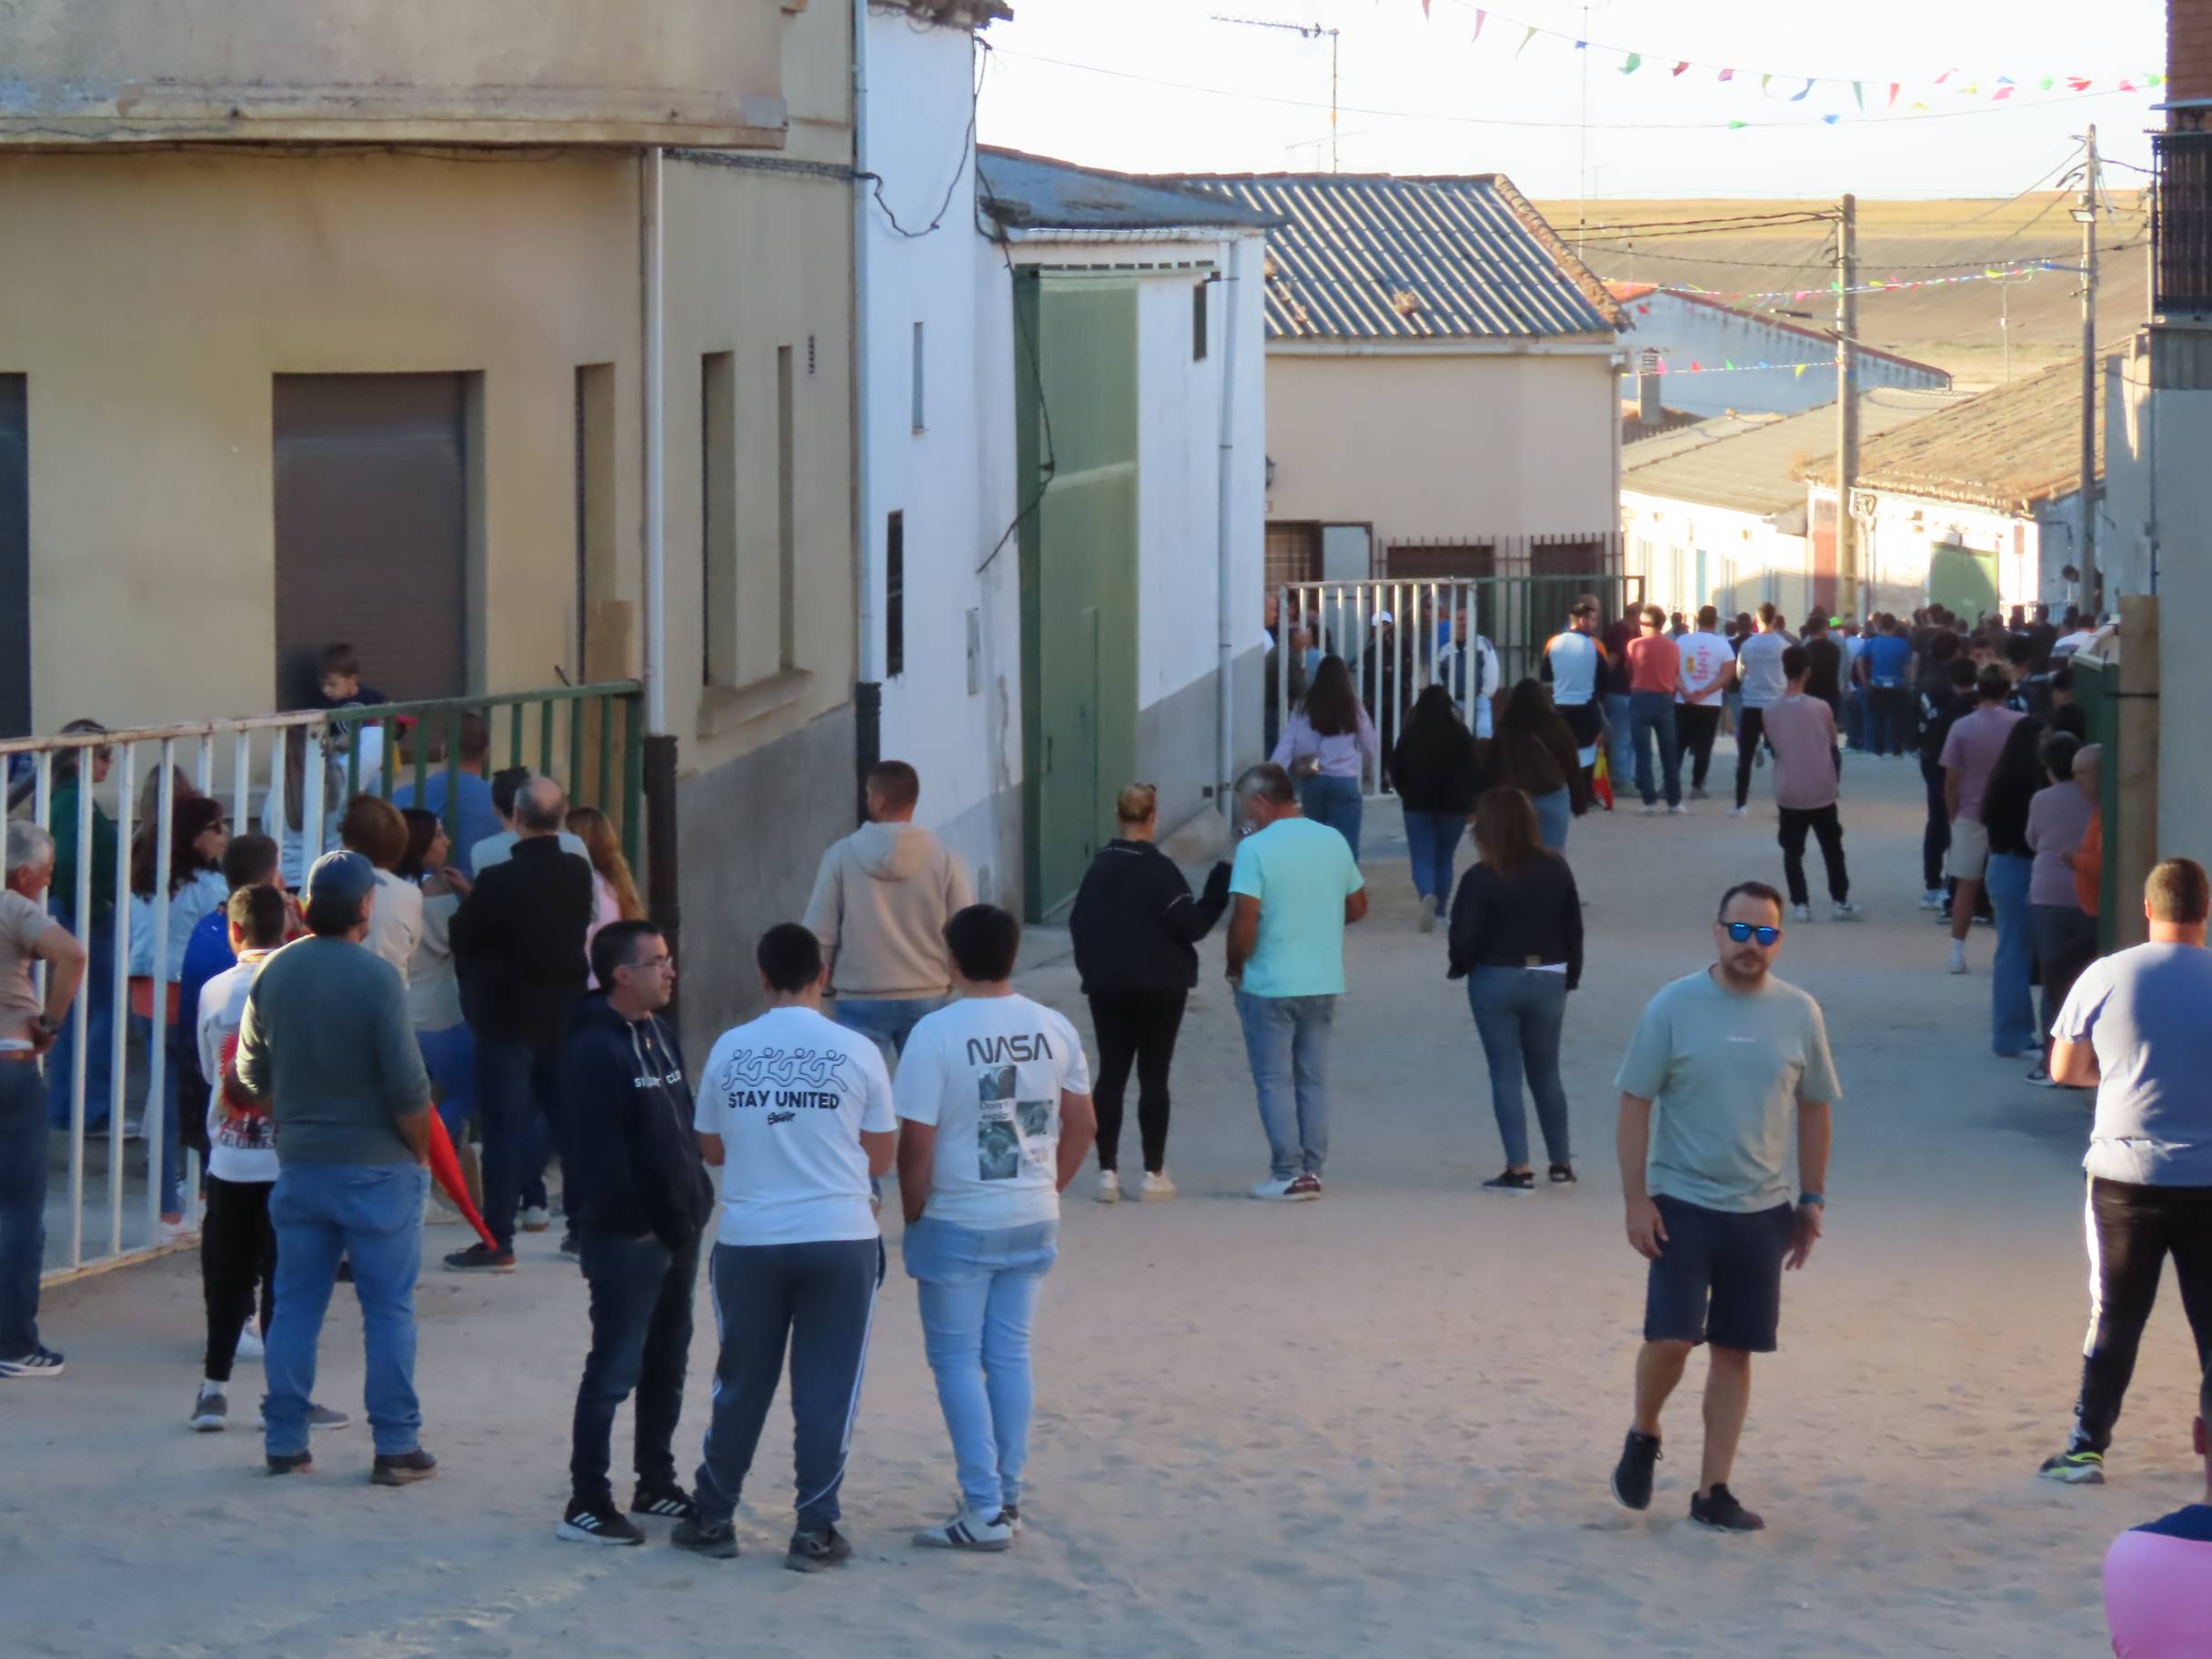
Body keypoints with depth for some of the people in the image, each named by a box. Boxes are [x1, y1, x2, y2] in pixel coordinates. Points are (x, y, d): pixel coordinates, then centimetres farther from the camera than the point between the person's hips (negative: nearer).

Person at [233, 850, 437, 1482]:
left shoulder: (273, 973, 1)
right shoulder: (375, 977, -16)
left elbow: (250, 1076, 10)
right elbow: (407, 1086, -16)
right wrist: (421, 1151, -1)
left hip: (299, 1163, 5)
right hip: (376, 1167, -5)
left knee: (296, 1305, 11)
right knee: (389, 1310, 3)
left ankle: (285, 1442, 13)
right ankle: (396, 1447, 4)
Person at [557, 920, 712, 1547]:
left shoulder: (659, 1033, 12)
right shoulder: (593, 1048, -17)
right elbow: (598, 1148, -21)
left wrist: (695, 1197, 11)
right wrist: (631, 1218, -21)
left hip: (677, 1229, 9)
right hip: (626, 1235, -9)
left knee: (666, 1364, 16)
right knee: (615, 1368, -6)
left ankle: (656, 1484, 28)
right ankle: (586, 1505, -2)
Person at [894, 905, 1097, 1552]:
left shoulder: (937, 1034, -15)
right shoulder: (1054, 1029, 1)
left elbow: (916, 1143, -15)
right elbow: (1082, 1126, 7)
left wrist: (914, 1215, -2)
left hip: (957, 1224, -5)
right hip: (1033, 1223, 5)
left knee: (956, 1360, 2)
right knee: (1010, 1354, 13)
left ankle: (984, 1510, -1)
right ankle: (1008, 1497, 16)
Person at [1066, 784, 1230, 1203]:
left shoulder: (1099, 868, 3)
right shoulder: (1159, 869, -14)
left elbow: (1079, 922, 8)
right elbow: (1192, 924, -14)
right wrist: (1222, 879, -9)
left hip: (1107, 990, 4)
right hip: (1159, 989, -4)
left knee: (1111, 1075, 8)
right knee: (1153, 1077, 2)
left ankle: (1107, 1171, 5)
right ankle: (1154, 1173, 4)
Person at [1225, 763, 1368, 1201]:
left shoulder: (1255, 849, -14)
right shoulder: (1333, 843, 4)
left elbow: (1245, 919, -19)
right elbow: (1357, 907, 12)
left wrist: (1235, 968, -4)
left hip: (1269, 984, -5)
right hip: (1324, 983, 6)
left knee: (1275, 1080, 2)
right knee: (1313, 1079, 13)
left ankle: (1289, 1174, 0)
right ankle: (1312, 1170, 13)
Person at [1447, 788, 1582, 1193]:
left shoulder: (1481, 879, -16)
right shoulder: (1556, 870, -3)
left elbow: (1465, 937, -15)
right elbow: (1574, 929, 4)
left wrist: (1458, 967, 5)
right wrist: (1570, 976, 15)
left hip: (1495, 981, -4)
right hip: (1548, 981, 4)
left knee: (1506, 1076, 3)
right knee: (1546, 1074, 16)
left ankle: (1520, 1169, 0)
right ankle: (1561, 1163, 20)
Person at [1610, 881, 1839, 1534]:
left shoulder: (1799, 1014, 3)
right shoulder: (1673, 1008, -5)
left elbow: (1815, 1107, 14)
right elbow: (1635, 1102, -3)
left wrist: (1812, 1200, 11)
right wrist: (1636, 1200, -8)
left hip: (1762, 1211, 3)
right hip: (1683, 1204, -3)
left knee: (1735, 1351, 5)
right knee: (1670, 1338, -12)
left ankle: (1714, 1492, 13)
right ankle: (1643, 1437, 17)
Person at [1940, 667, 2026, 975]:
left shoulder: (1961, 727, -8)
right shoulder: (2022, 725, -6)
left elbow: (1951, 779, -6)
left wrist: (1953, 814, 6)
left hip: (1970, 815, 0)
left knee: (1966, 885, 8)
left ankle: (1958, 952, 6)